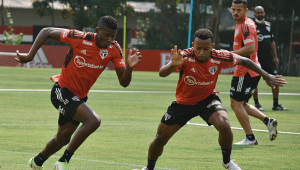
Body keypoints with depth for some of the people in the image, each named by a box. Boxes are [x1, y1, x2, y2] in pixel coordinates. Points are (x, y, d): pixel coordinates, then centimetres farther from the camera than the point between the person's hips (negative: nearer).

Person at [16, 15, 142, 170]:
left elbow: (123, 82, -11)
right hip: (62, 92, -7)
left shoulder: (114, 50, -11)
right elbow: (46, 32, -11)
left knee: (63, 138, 21)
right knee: (93, 121, -27)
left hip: (79, 97, 7)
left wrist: (129, 67, -31)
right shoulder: (79, 39, -23)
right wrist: (30, 55, -17)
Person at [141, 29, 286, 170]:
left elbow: (244, 61, -3)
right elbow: (162, 73, -41)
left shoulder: (219, 57, -21)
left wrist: (266, 76, 0)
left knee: (224, 126, -26)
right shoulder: (185, 57, -28)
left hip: (207, 99, 0)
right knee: (160, 138, 4)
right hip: (183, 102, 0)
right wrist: (173, 65, -63)